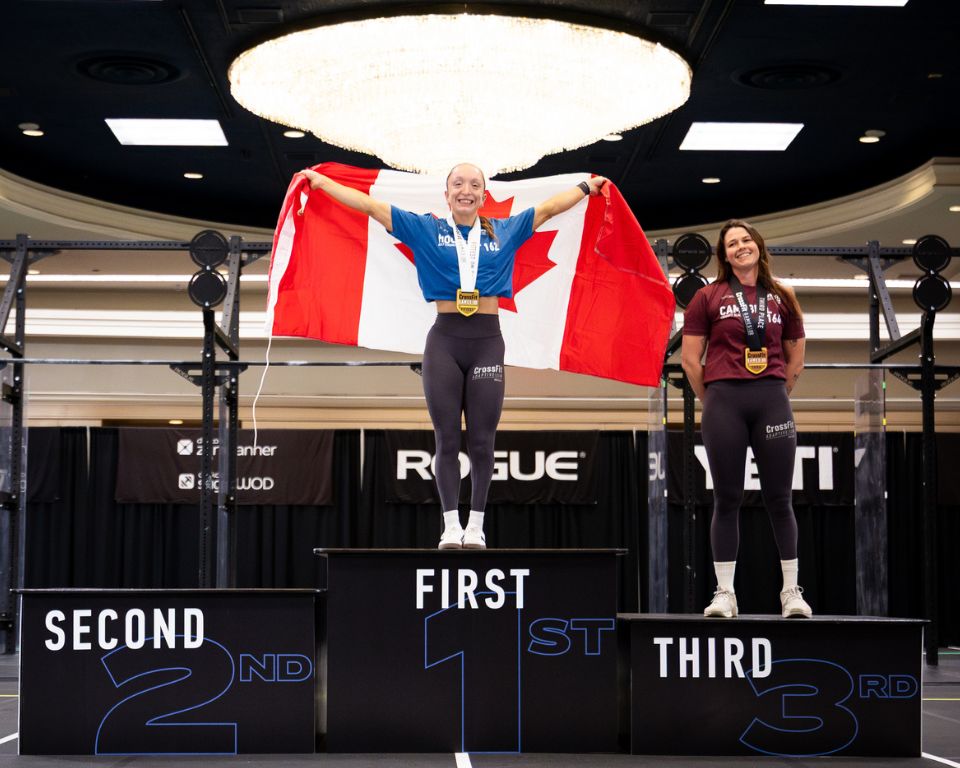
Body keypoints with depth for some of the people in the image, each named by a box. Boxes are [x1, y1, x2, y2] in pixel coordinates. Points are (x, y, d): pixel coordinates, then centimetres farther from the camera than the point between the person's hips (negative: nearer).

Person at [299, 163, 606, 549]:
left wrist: (587, 186, 27)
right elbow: (370, 205, 8)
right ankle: (451, 525, 8)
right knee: (447, 440, 2)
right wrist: (323, 182, 8)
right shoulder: (425, 229, 7)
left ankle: (476, 525, 11)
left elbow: (548, 207, 21)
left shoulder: (504, 231, 11)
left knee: (481, 441, 2)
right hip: (444, 341, -1)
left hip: (487, 342, 1)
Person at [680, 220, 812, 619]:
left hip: (772, 400, 1)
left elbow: (795, 358, 15)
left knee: (779, 498, 3)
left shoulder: (781, 297, 10)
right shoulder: (708, 297, 5)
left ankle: (791, 590, 11)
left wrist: (775, 397, 10)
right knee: (727, 499, 2)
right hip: (724, 399, -1)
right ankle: (724, 593, 6)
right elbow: (690, 358, 4)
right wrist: (713, 402, 4)